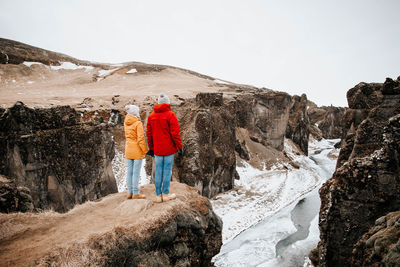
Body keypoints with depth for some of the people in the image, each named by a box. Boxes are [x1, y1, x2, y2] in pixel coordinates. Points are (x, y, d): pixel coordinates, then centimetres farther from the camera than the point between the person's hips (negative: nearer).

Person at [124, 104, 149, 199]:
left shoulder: (126, 122, 4)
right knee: (136, 172, 0)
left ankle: (130, 193, 18)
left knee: (129, 171, 11)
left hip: (128, 150, 6)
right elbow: (141, 139, -18)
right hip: (137, 151, -6)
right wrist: (145, 151, -10)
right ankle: (136, 194, 6)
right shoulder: (138, 123, -15)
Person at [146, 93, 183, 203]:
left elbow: (149, 133, 9)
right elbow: (175, 133, -13)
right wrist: (179, 147, -6)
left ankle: (158, 195, 14)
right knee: (167, 170, 2)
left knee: (158, 171, 9)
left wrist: (151, 148, 17)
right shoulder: (171, 115, -9)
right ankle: (165, 194, 9)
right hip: (169, 149, -5)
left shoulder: (151, 116, 7)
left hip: (157, 149, 5)